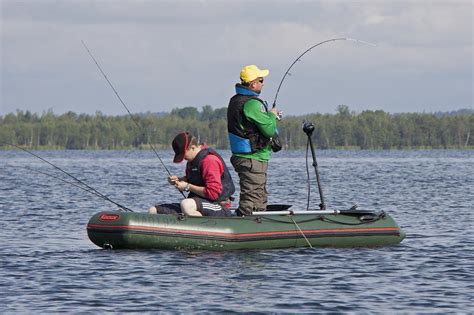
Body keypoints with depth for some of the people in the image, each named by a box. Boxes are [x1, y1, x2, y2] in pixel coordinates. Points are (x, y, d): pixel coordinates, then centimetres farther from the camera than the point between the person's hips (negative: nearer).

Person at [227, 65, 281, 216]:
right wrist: (272, 115, -1)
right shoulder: (252, 103, -19)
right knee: (251, 203, -9)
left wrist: (270, 115, 13)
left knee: (260, 197, 17)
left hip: (241, 157, 10)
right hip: (253, 159, -10)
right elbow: (269, 129, -20)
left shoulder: (235, 100, 13)